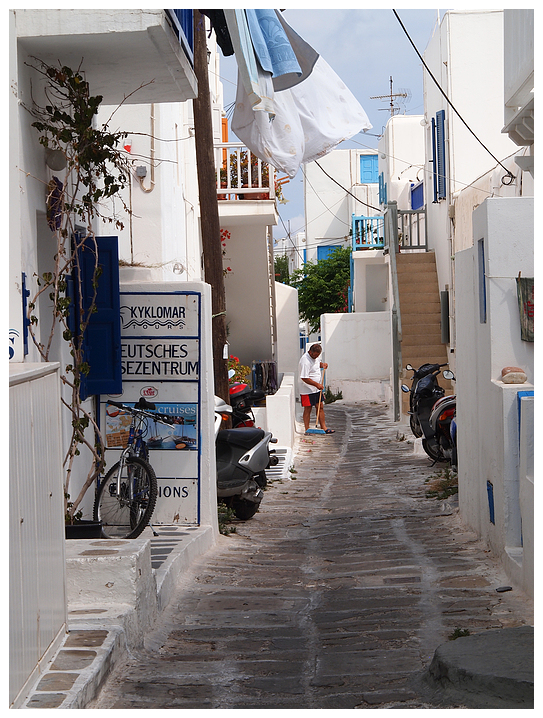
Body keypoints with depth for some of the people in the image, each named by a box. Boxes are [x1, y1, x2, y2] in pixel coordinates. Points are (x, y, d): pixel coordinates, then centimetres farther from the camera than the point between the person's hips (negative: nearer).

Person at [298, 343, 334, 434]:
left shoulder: (315, 357, 6)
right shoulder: (305, 361, -22)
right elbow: (304, 378, -25)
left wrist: (322, 364, 5)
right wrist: (317, 384, -23)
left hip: (317, 389, 9)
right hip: (307, 390, -9)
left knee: (320, 407, 11)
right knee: (307, 409, -1)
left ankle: (324, 428, 17)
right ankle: (307, 430, 6)